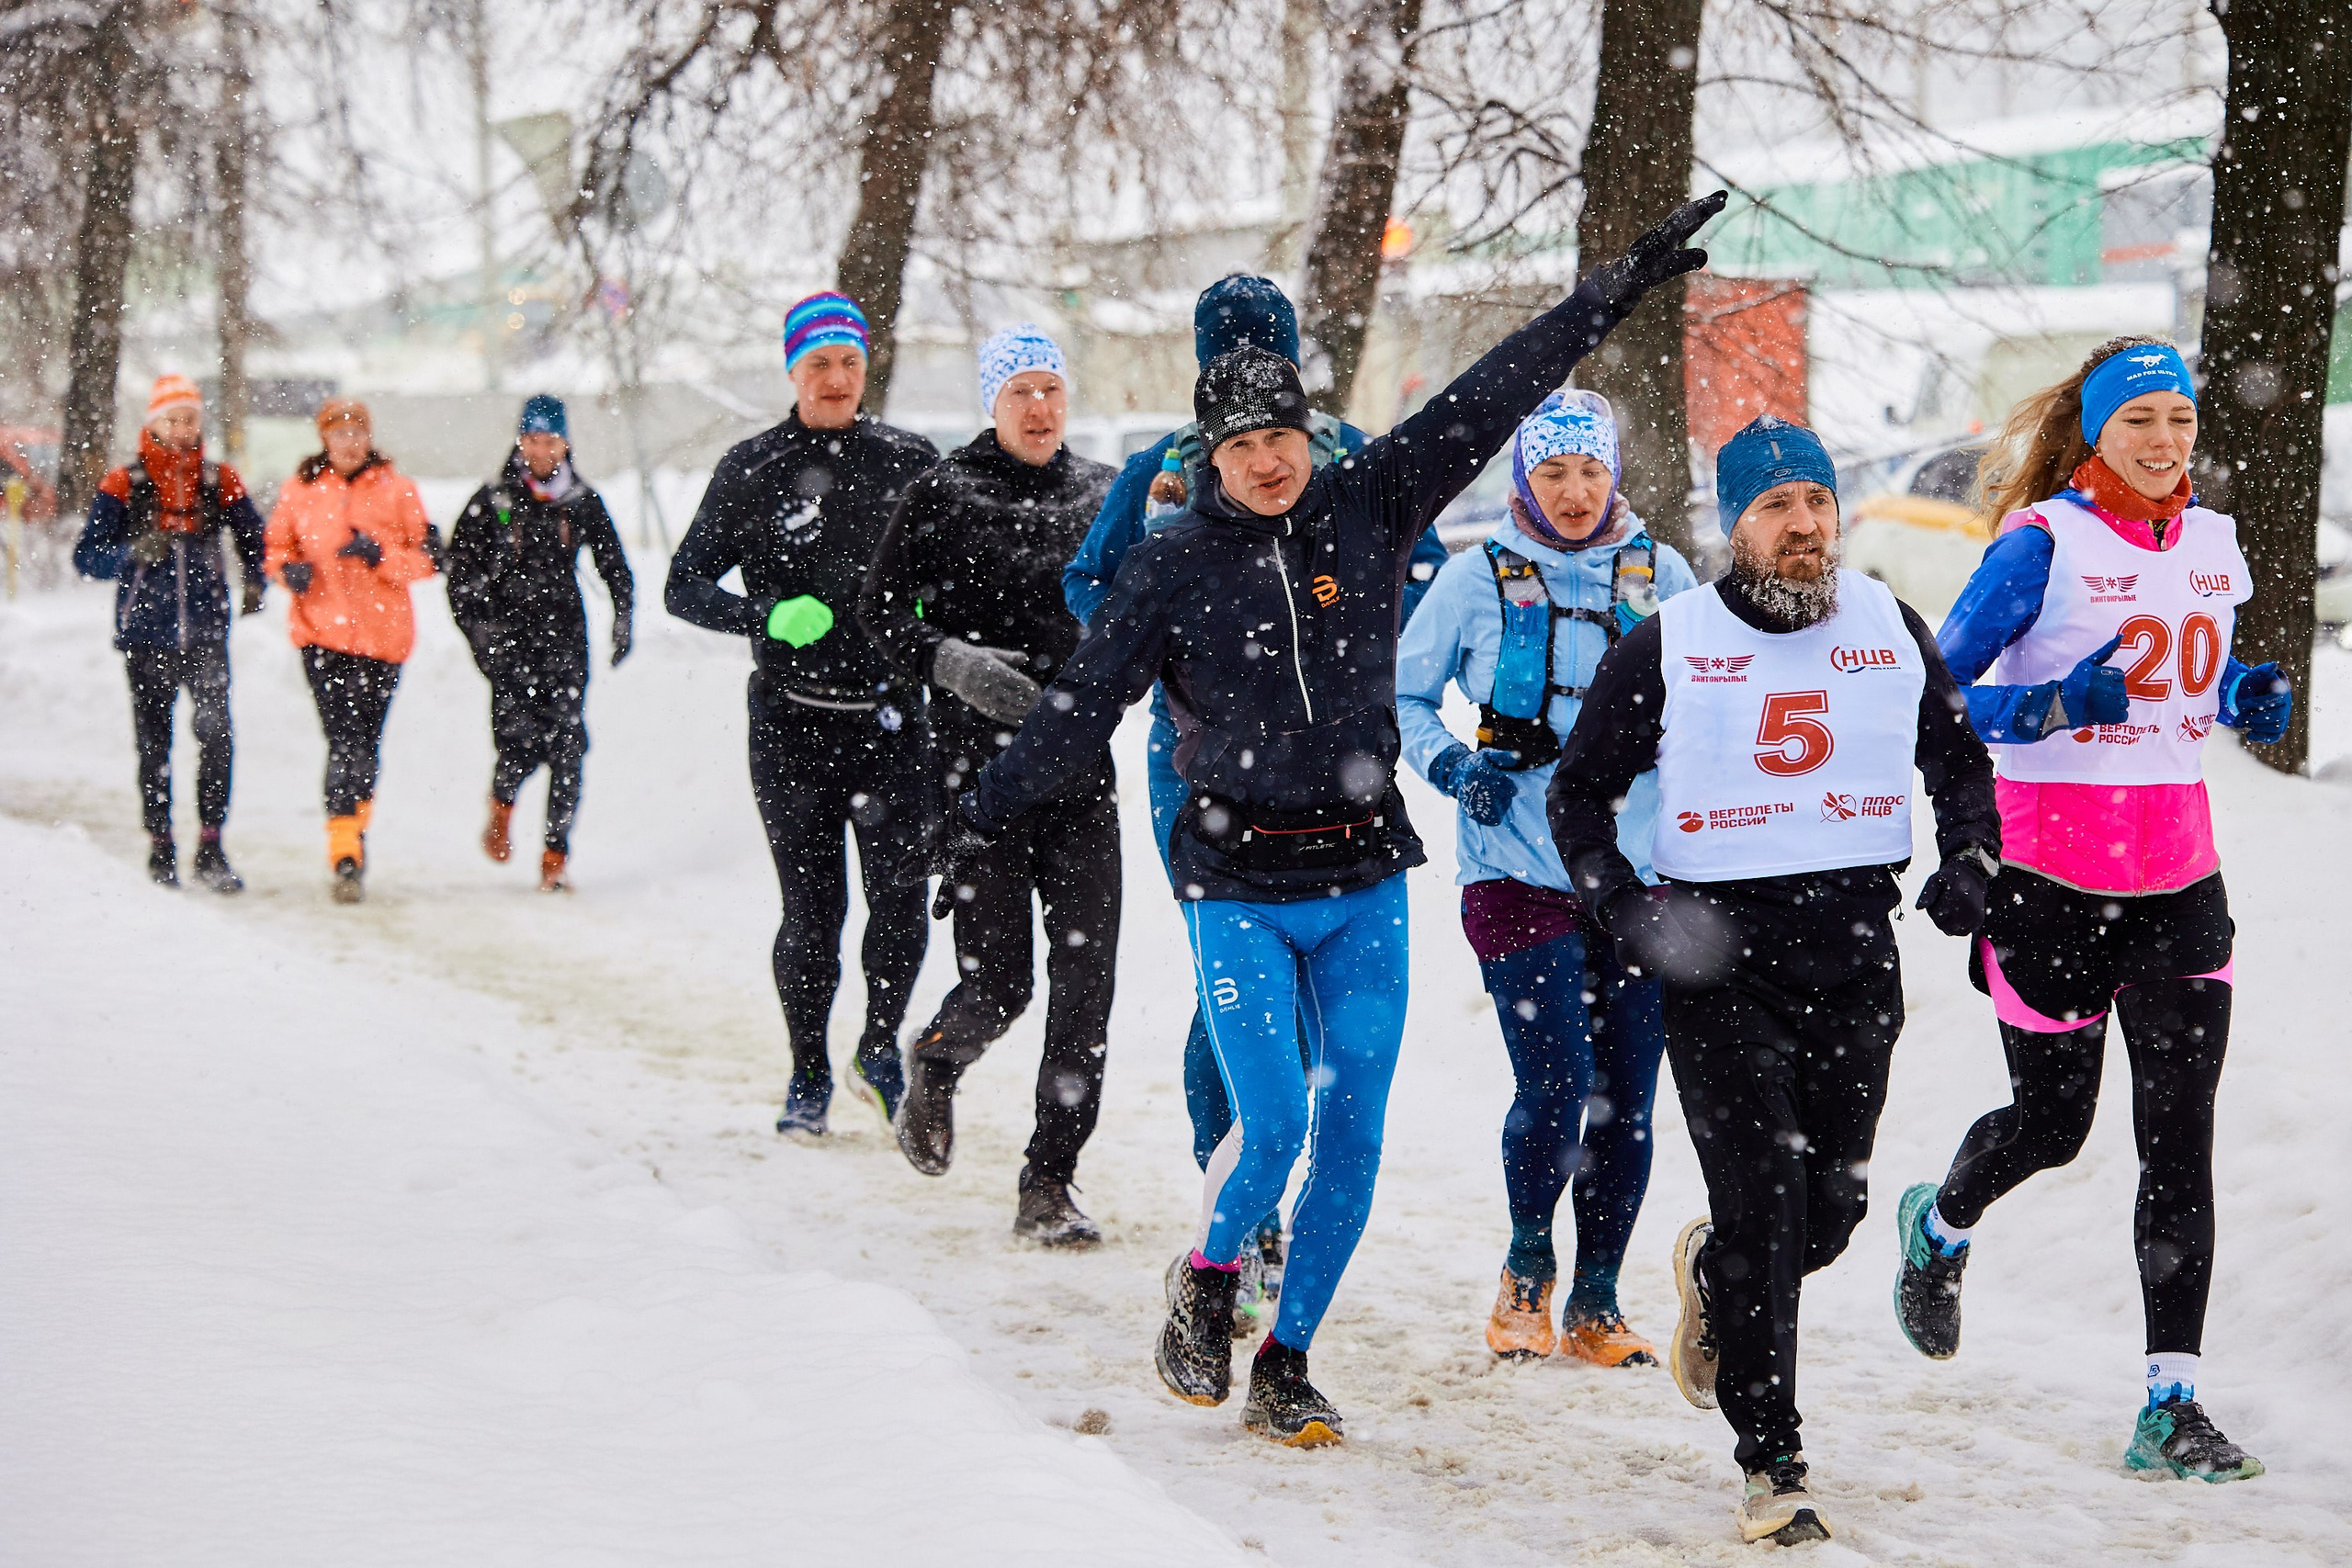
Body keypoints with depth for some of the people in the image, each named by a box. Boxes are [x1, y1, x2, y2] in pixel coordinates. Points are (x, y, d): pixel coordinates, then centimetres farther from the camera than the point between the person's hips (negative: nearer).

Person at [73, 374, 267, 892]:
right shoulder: (123, 484, 2)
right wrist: (133, 553, -18)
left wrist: (255, 582, -1)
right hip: (147, 631, 0)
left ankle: (210, 849, -10)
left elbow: (253, 538, 18)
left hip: (206, 632, 0)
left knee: (216, 734, -14)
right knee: (153, 743, 7)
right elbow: (87, 557, 1)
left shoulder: (221, 481, 7)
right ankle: (160, 846, 18)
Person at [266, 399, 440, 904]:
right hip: (321, 631, -1)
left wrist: (380, 555, -15)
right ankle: (346, 859, -16)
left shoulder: (397, 489, 2)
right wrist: (290, 569, -6)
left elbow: (429, 556, 2)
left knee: (366, 741, 11)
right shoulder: (300, 490, 5)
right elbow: (277, 546, 16)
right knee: (344, 742, -13)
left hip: (382, 632, 1)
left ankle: (356, 826, 35)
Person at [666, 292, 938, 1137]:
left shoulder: (910, 461, 6)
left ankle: (879, 1049, 14)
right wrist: (766, 617, -15)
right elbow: (685, 586, 3)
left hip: (891, 717, 1)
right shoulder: (751, 469, 2)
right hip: (793, 722, -1)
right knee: (812, 909, 0)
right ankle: (808, 1076, 20)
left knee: (901, 897, -10)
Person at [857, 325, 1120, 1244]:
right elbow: (879, 610, 0)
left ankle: (1049, 1185, 6)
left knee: (1085, 984, -4)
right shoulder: (944, 495, -2)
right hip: (979, 764, -3)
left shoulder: (1103, 495, 9)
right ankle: (934, 1066, 32)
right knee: (997, 982, -5)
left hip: (1080, 768, 3)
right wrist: (948, 661, -16)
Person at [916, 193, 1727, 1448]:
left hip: (1364, 882, 3)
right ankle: (1205, 1284, 17)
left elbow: (1493, 397, 3)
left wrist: (1620, 287, 3)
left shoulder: (1369, 508, 2)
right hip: (1238, 887, -3)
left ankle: (1287, 1364, 15)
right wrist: (987, 813, -6)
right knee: (1272, 1123, -13)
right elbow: (1083, 703, -1)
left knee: (1351, 1134, 1)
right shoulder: (1172, 565, -3)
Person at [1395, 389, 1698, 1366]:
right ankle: (1526, 1272, 16)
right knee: (1555, 1092, -11)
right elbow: (1403, 696, 9)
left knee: (1628, 1100, 3)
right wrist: (1453, 766, -9)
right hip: (1520, 872, -2)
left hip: (1640, 872, 3)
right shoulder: (1479, 578, 1)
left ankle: (1595, 1304, 19)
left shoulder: (1660, 573, 7)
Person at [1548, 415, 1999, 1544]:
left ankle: (1711, 1279, 41)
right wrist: (1617, 903, -9)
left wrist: (1970, 859, 2)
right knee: (1763, 1212, -8)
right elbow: (1579, 790, 6)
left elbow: (1958, 758, 20)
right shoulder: (1665, 646, -2)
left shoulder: (1890, 628, 7)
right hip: (1717, 945, -3)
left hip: (1855, 943, 3)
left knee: (1832, 1208, 6)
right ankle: (1771, 1465, 3)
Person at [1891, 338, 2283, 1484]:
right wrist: (2056, 705, -25)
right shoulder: (2042, 545, -10)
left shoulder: (2213, 543, 8)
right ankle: (1941, 1225, 43)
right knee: (2051, 1120, 8)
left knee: (2180, 1141, -3)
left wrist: (2251, 699, 1)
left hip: (2178, 874, 4)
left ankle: (2171, 1406, 0)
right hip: (2053, 874, -4)